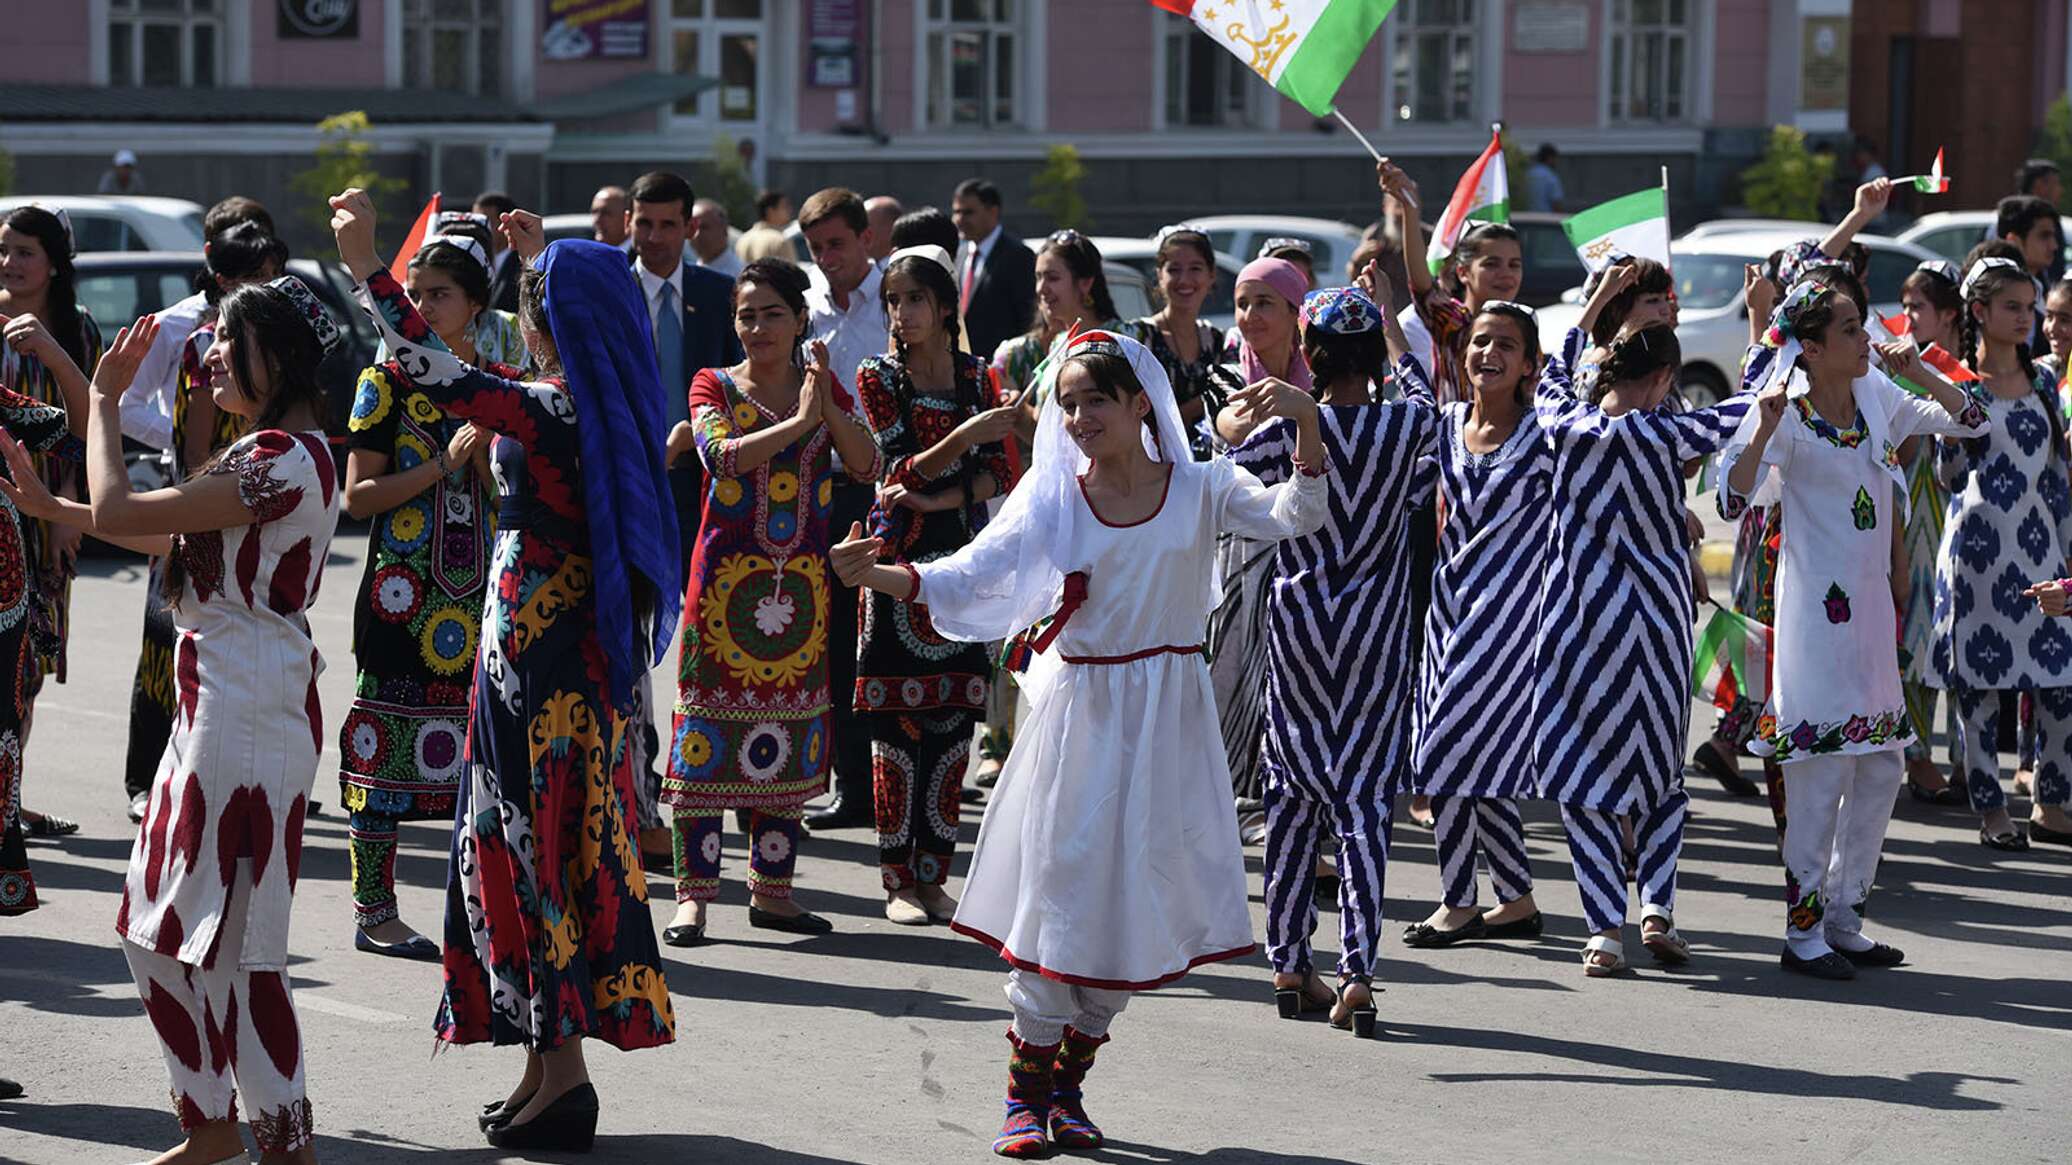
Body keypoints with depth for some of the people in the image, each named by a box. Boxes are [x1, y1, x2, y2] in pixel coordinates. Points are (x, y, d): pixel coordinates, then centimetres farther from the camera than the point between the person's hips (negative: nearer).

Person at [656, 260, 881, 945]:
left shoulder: (826, 388, 10)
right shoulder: (714, 387, 1)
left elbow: (867, 465, -3)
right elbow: (721, 455, -18)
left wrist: (827, 404, -15)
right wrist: (797, 421, -20)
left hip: (802, 580, 3)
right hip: (726, 576, -3)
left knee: (786, 737, 7)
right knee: (709, 731, -5)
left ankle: (771, 889, 16)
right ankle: (694, 894, -1)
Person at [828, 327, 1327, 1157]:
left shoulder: (1202, 490, 0)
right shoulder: (1053, 500, -1)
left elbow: (1294, 516, -13)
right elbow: (972, 574, -11)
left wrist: (1305, 421, -29)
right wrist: (878, 575, -27)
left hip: (1166, 722, 1)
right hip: (1080, 715, -1)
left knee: (1136, 905, 5)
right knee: (1061, 900, -4)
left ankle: (1068, 1086, 22)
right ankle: (1026, 1096, 6)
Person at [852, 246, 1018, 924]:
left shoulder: (977, 377, 8)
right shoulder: (879, 376, -1)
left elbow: (1002, 473, 2)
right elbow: (902, 472, -10)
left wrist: (937, 500, -13)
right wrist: (963, 438, -26)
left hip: (962, 558, 3)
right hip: (901, 560, -3)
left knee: (954, 722, 2)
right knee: (898, 724, -4)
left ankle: (934, 873, 10)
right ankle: (899, 880, 1)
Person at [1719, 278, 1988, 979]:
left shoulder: (1877, 397, 6)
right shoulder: (1789, 415, -13)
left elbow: (1969, 423, 12)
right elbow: (1734, 499, -21)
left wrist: (1917, 372, -2)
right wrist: (1762, 430, -34)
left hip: (1870, 605, 7)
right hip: (1817, 609, -7)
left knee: (1882, 769, 11)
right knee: (1824, 771, -6)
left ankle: (1843, 921, 22)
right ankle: (1803, 932, 3)